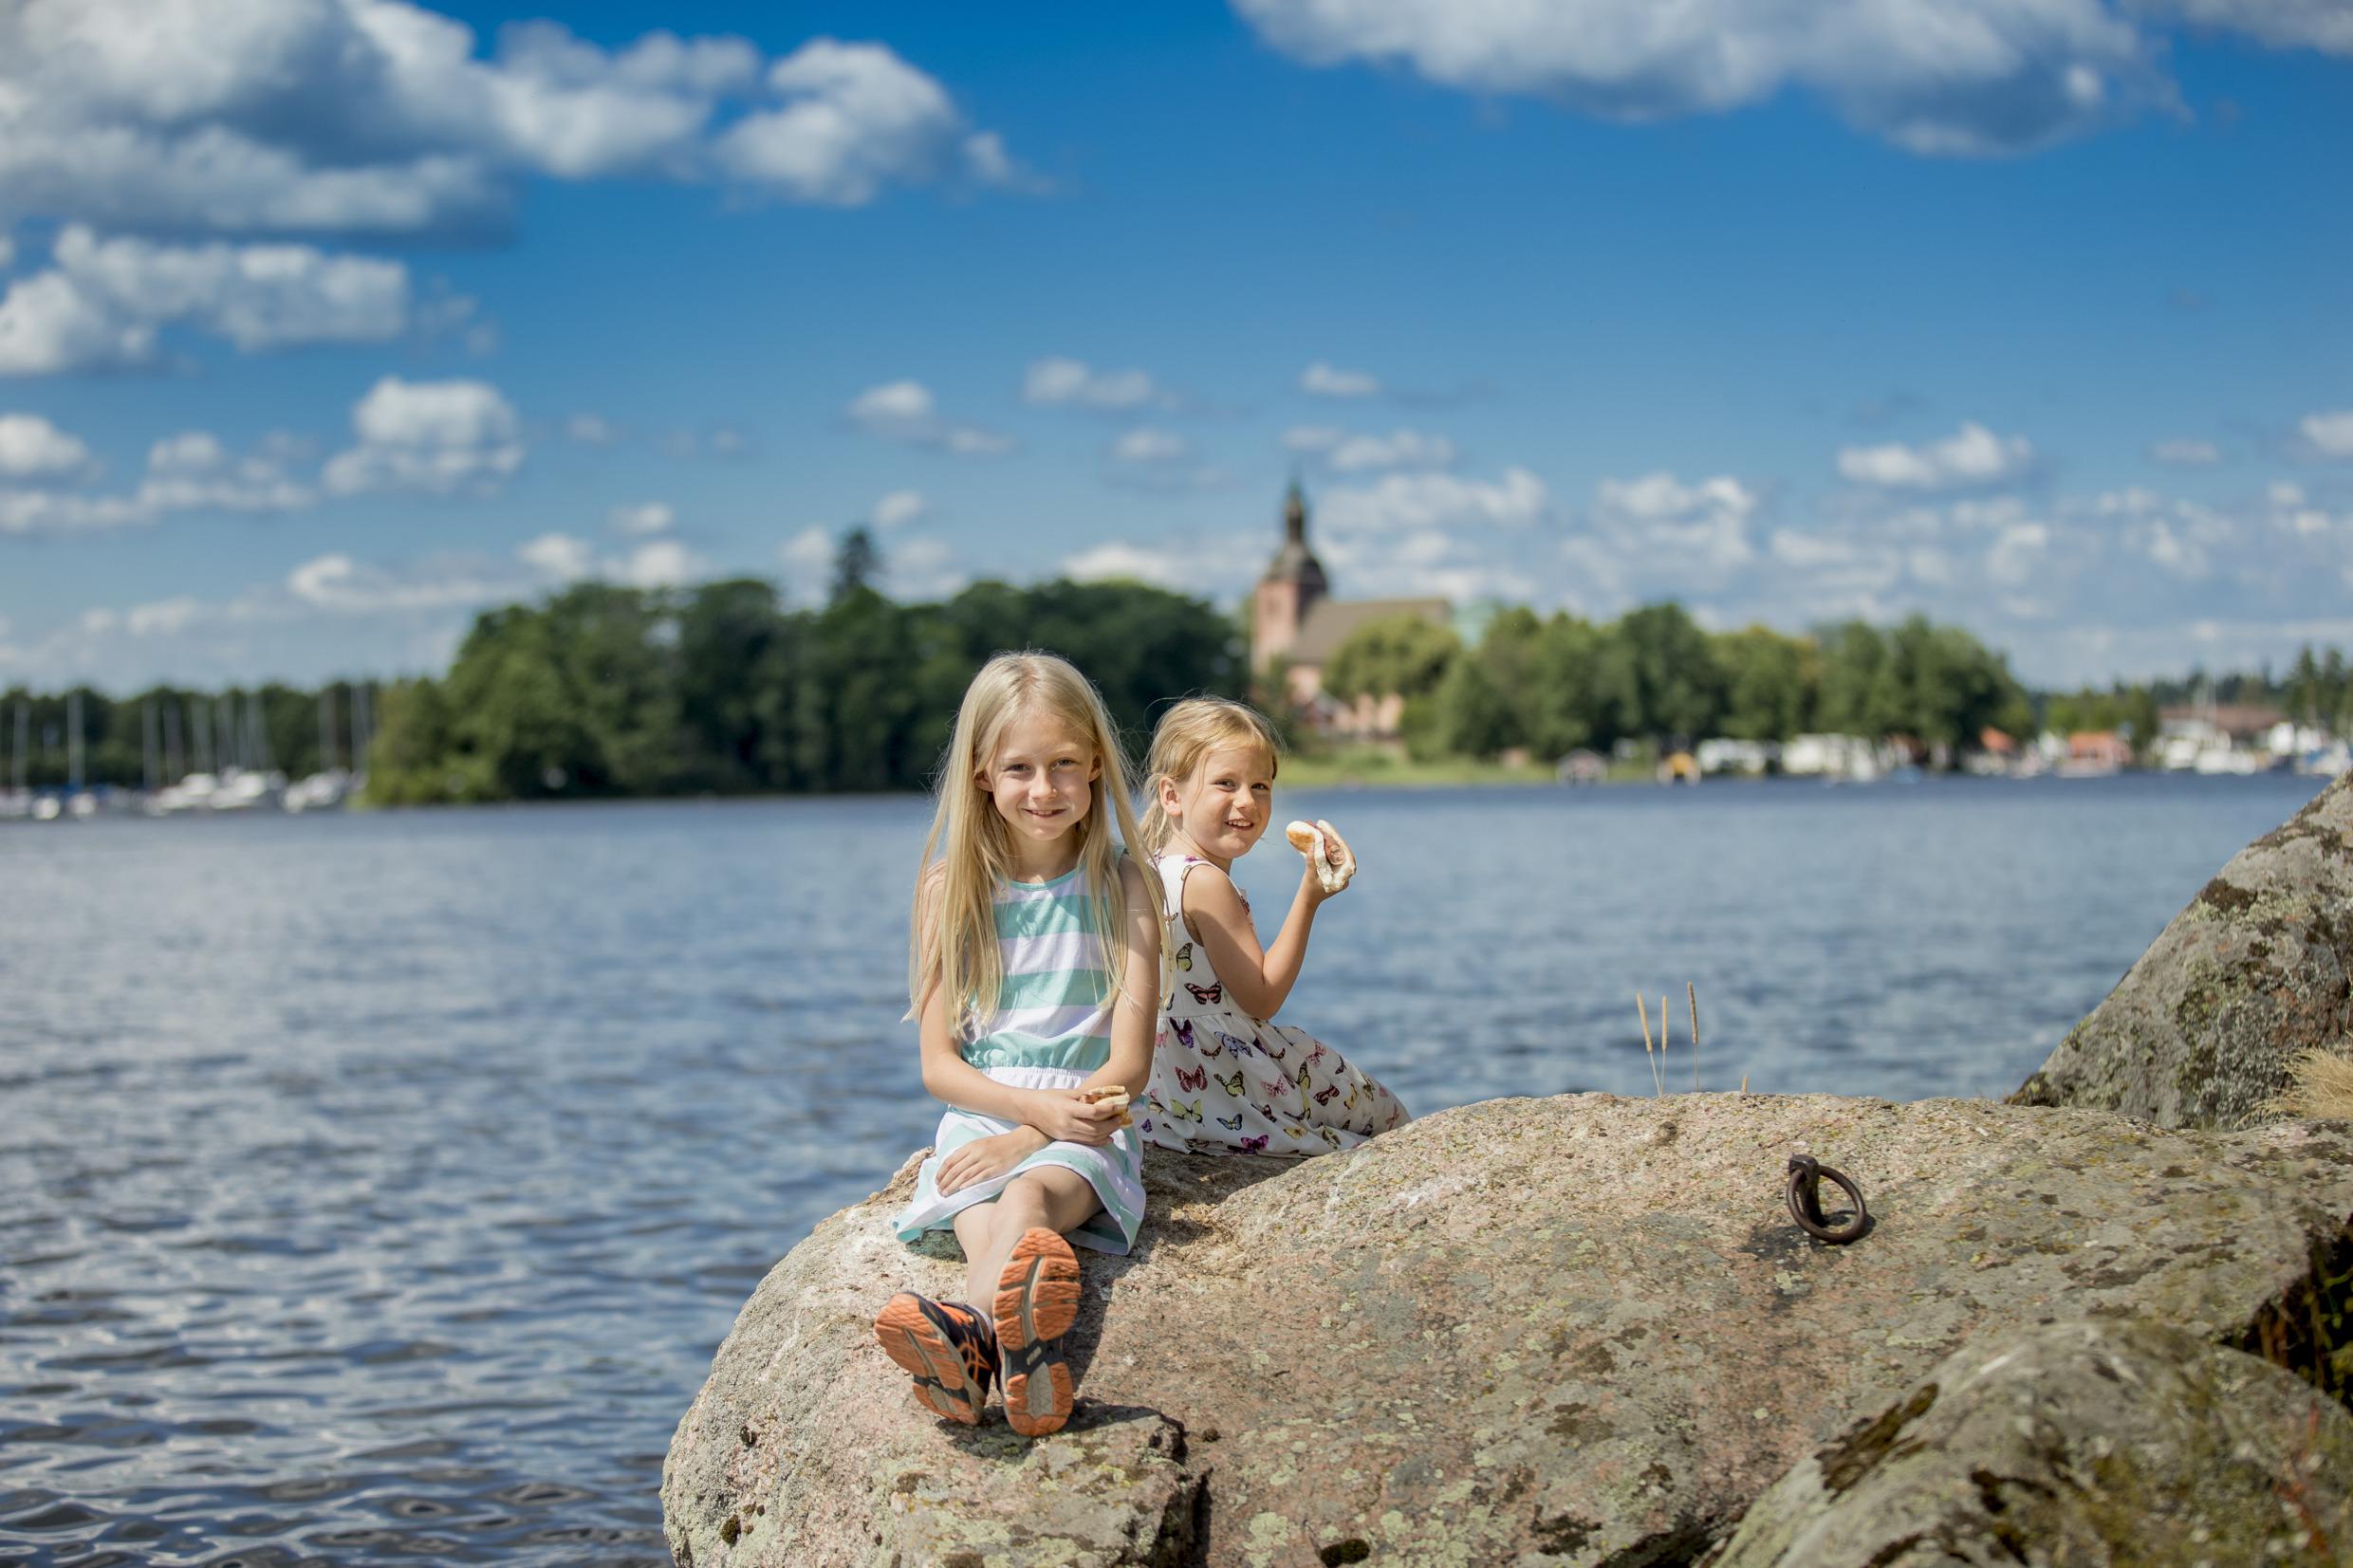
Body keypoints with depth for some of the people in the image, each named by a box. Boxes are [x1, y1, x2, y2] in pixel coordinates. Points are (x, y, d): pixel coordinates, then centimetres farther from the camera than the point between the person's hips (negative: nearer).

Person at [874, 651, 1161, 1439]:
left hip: (1083, 1130, -2)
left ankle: (966, 1336, -69)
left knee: (1029, 1196, -36)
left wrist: (1028, 1137, -15)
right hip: (980, 1117, 2)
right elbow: (938, 1063, 4)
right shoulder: (954, 888, 9)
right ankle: (1013, 1343, -67)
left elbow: (1129, 1063, -1)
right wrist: (1040, 1107, -14)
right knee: (983, 1221, -33)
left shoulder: (1122, 888, 6)